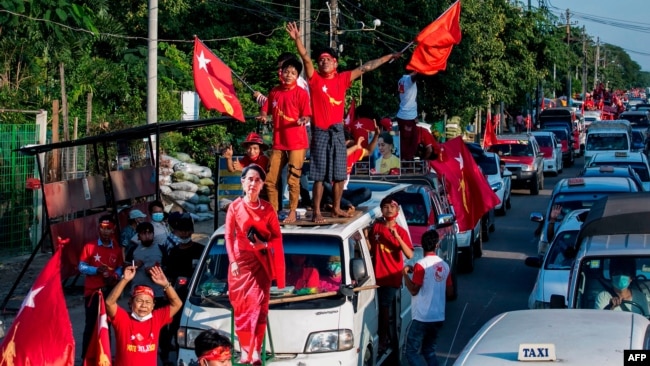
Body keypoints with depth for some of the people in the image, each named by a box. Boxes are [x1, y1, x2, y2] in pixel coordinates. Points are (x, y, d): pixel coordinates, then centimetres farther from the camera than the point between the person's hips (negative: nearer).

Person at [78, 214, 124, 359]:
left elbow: (119, 269, 11)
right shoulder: (89, 246, -4)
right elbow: (81, 267, -4)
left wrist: (114, 277, -10)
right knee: (91, 324, -2)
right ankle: (86, 357, 3)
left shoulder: (117, 249, 5)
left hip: (109, 291, 3)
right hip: (92, 291, -3)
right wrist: (97, 270, -20)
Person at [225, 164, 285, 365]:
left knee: (259, 304, -8)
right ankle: (245, 349, 8)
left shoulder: (267, 208, 3)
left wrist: (265, 245, -14)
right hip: (241, 260, 0)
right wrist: (232, 261, -12)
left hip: (261, 261, 0)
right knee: (241, 306, 2)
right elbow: (229, 236, -2)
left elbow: (277, 236, 6)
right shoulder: (235, 207, 0)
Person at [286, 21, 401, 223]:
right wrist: (297, 39, -30)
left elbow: (365, 68, 12)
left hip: (337, 131, 4)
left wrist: (389, 57, 17)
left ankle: (336, 208, 21)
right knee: (319, 175, -4)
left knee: (339, 174, 9)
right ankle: (316, 212, -1)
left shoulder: (343, 79, 7)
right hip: (320, 131, -4)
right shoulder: (314, 79, -2)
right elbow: (306, 58, -15)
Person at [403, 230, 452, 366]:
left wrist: (405, 273, -2)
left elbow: (414, 290, -13)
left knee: (412, 352, -2)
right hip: (438, 317, 7)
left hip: (422, 317, -7)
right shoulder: (444, 265, 7)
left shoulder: (421, 265, -14)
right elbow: (449, 291, 12)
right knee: (429, 350, 18)